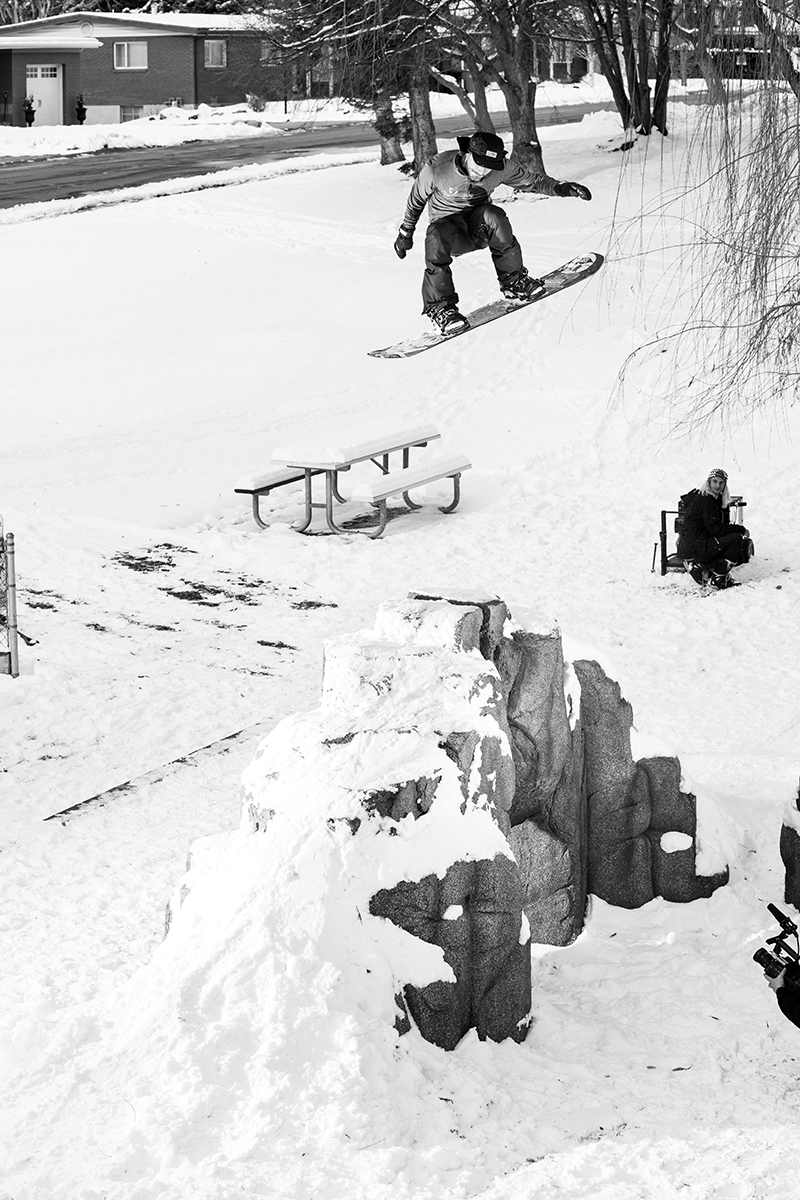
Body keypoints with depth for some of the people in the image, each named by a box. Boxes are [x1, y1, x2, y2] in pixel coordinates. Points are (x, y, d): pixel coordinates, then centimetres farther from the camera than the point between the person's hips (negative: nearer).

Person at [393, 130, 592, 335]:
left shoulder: (501, 168, -13)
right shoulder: (436, 169, -20)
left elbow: (532, 180, 2)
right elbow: (416, 199, -1)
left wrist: (561, 188, -13)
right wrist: (406, 232, 9)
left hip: (478, 228, 2)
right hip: (448, 224, -2)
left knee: (493, 216, -35)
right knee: (437, 236, -39)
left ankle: (514, 281, -15)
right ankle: (440, 307, -29)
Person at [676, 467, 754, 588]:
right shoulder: (706, 500, -16)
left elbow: (723, 525, 16)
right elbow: (715, 529, -20)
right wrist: (741, 529, -13)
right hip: (694, 548, -10)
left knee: (740, 556, 13)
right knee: (736, 538, -17)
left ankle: (702, 567, 6)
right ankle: (718, 577, -11)